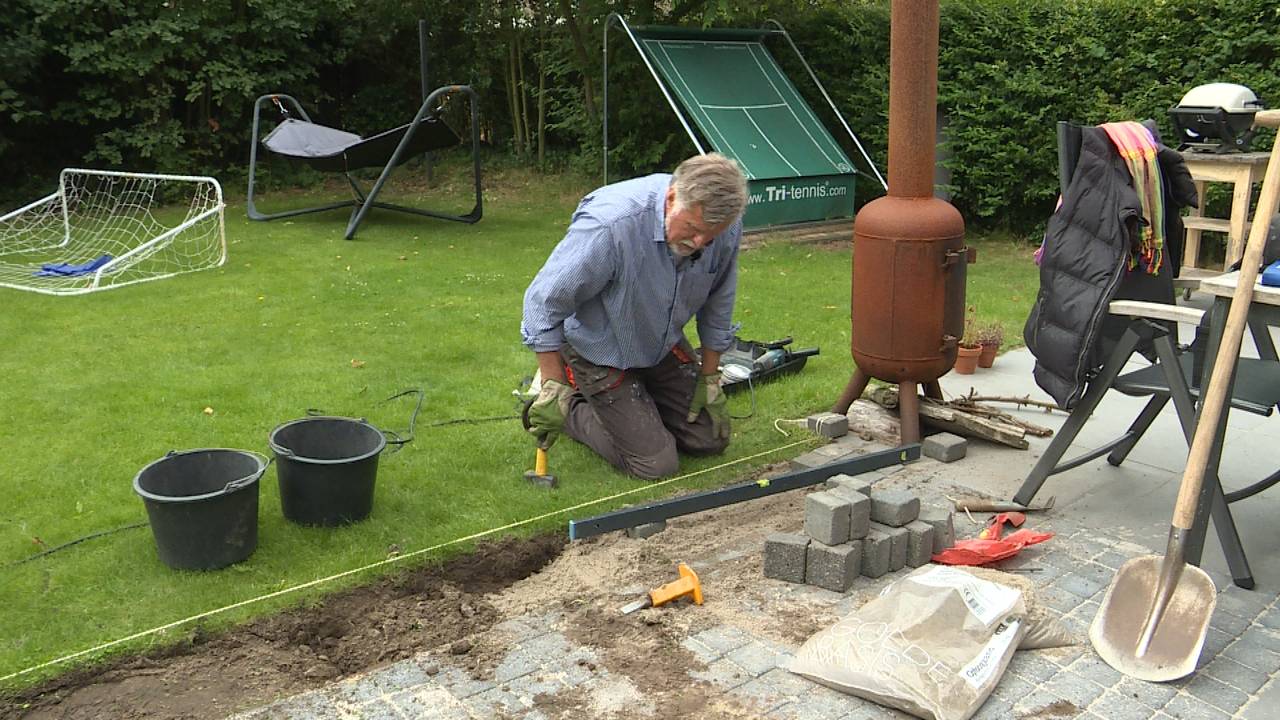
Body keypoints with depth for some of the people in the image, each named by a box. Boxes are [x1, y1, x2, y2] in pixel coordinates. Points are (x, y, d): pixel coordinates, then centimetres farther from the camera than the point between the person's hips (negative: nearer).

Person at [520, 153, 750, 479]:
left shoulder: (726, 228, -20)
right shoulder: (610, 225, -38)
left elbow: (717, 304, 0)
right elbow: (544, 301, -27)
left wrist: (710, 378, 5)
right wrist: (553, 389, -22)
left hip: (663, 344, 6)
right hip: (600, 351, -6)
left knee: (711, 440, 10)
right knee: (657, 464, -9)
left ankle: (634, 397, 30)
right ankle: (574, 406, 12)